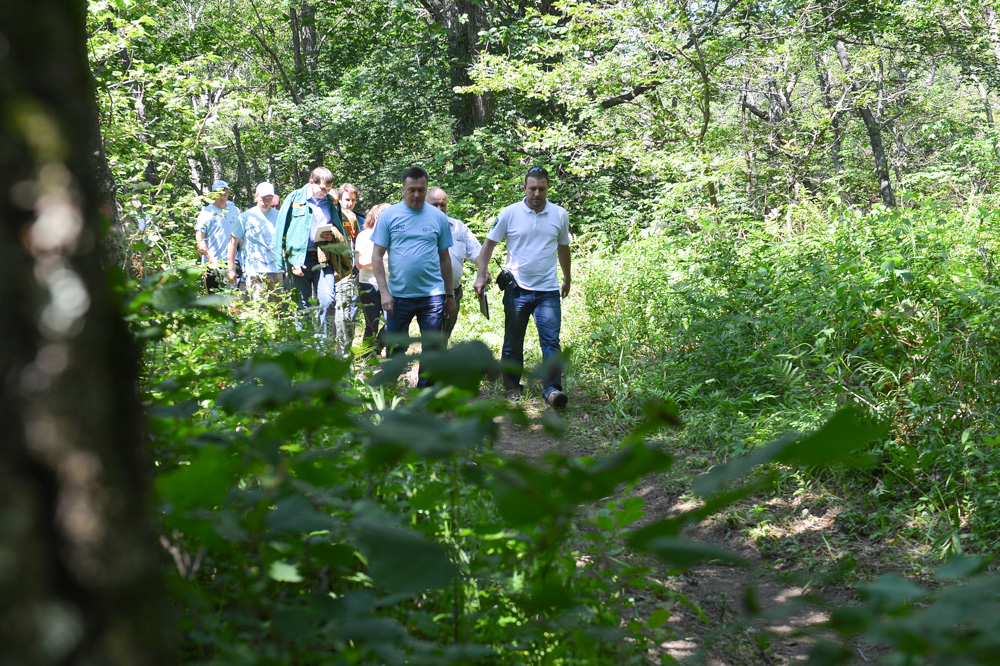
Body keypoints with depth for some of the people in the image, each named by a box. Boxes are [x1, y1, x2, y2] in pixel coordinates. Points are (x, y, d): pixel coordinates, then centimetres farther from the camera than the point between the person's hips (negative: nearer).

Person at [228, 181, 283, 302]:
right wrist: (231, 269, 3)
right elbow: (233, 242, 7)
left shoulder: (278, 216, 13)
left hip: (276, 271, 4)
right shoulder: (245, 217, 4)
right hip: (254, 271, -4)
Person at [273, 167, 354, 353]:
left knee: (328, 300, -13)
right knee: (303, 305, 4)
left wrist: (333, 236, -3)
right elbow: (282, 230, 2)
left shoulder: (332, 203, 10)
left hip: (324, 258, 1)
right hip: (300, 258, -1)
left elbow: (341, 231, 22)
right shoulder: (294, 199, 2)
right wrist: (291, 260, -6)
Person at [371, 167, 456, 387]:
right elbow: (377, 256, 1)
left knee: (432, 349, 2)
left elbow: (444, 258, 12)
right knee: (395, 348, 7)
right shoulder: (389, 216, 2)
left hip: (432, 295, 1)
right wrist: (384, 292, -8)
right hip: (399, 295, -1)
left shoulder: (439, 218, 7)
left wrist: (450, 295, 11)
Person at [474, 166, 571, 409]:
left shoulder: (559, 215, 3)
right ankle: (512, 386, 23)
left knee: (551, 341, -8)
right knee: (513, 341, 9)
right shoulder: (510, 213, -3)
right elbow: (489, 243, 5)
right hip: (517, 289, 0)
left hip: (548, 291, 0)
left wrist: (567, 279, 25)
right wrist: (482, 274, -4)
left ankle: (552, 389, -9)